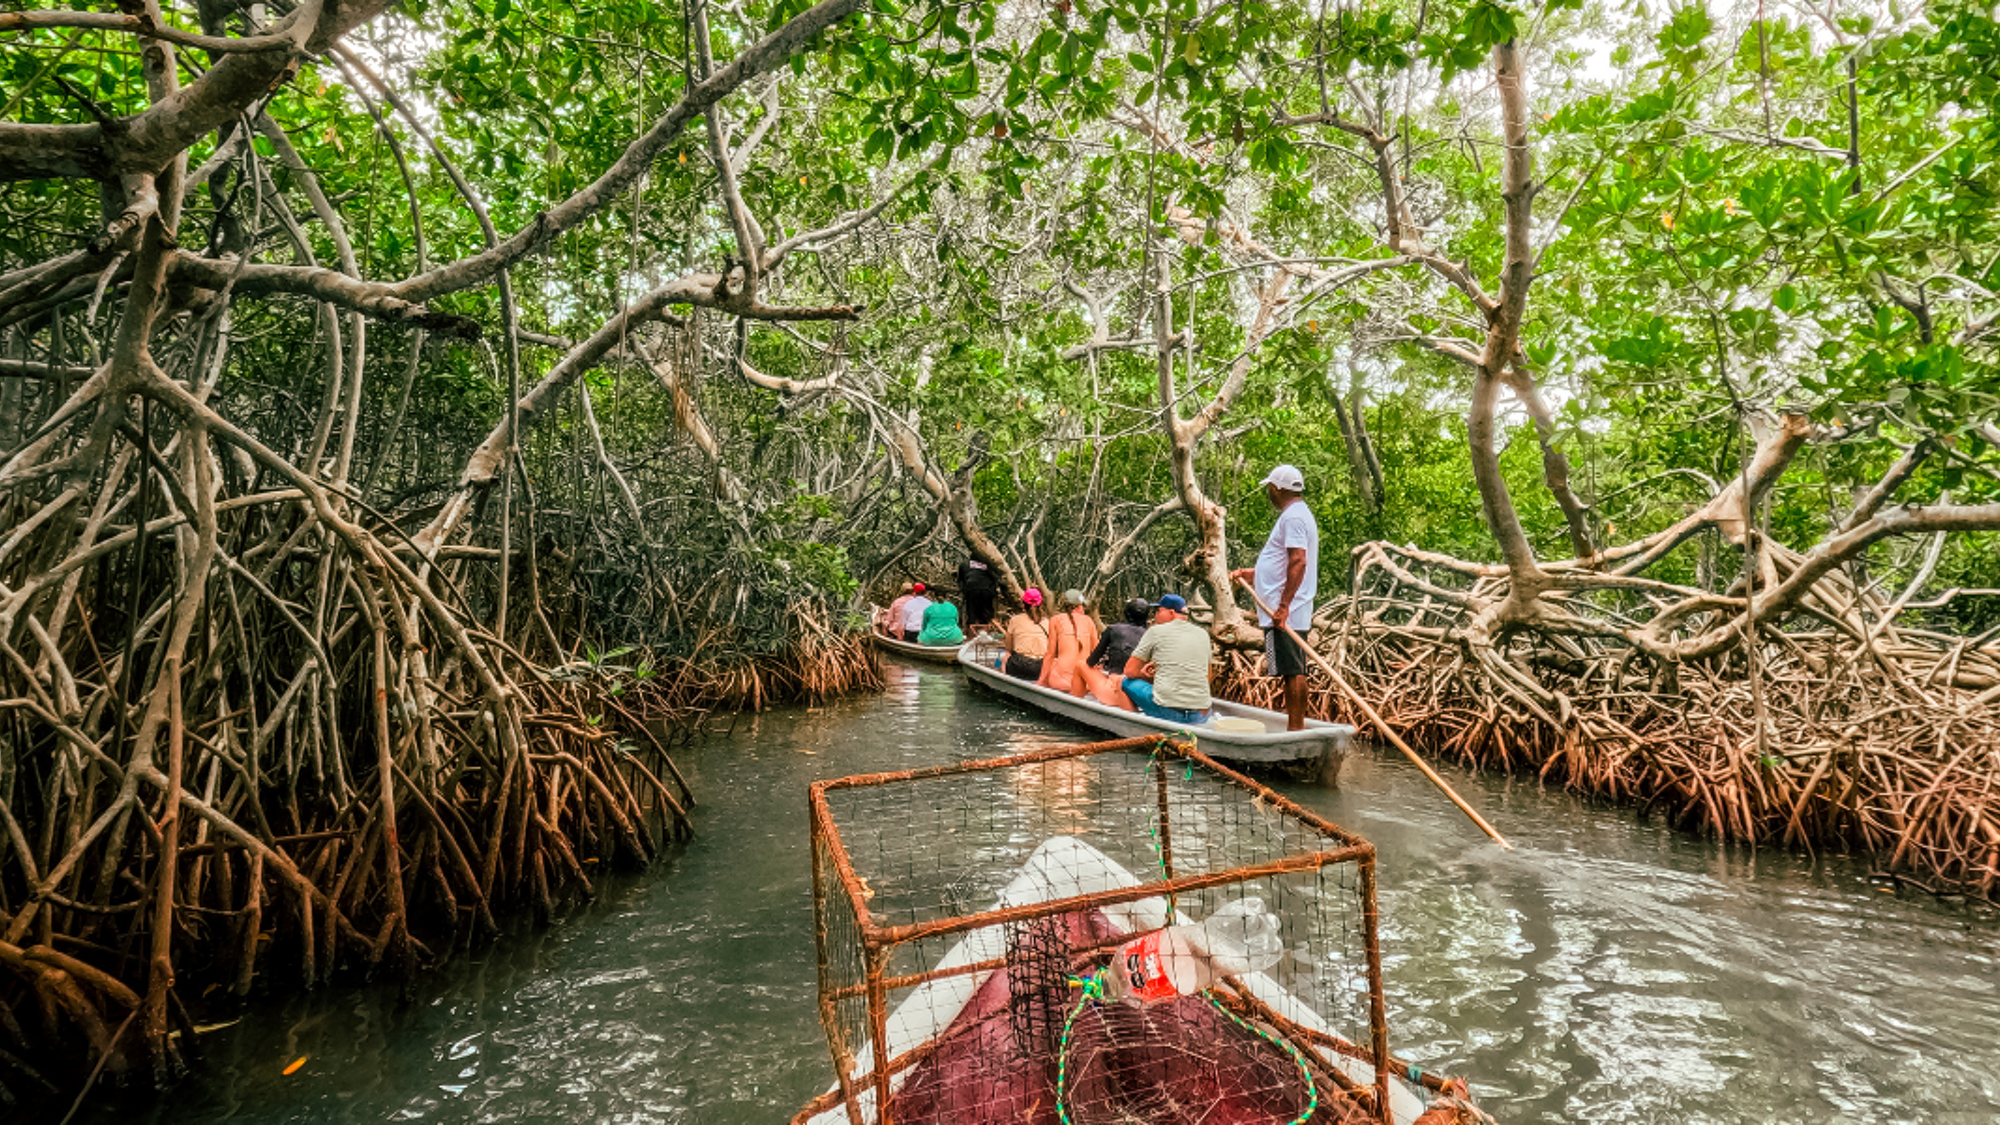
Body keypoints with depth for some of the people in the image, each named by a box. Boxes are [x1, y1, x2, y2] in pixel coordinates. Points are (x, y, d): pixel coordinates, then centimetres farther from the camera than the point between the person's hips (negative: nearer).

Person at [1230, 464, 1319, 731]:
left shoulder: (1293, 517, -12)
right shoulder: (1297, 514, 21)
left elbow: (1298, 562, -23)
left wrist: (1284, 605, -26)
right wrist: (1251, 574, 28)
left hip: (1285, 613, -11)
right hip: (1287, 613, 11)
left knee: (1292, 670, -7)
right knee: (1292, 670, 13)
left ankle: (1295, 728, -4)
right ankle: (1295, 723, 19)